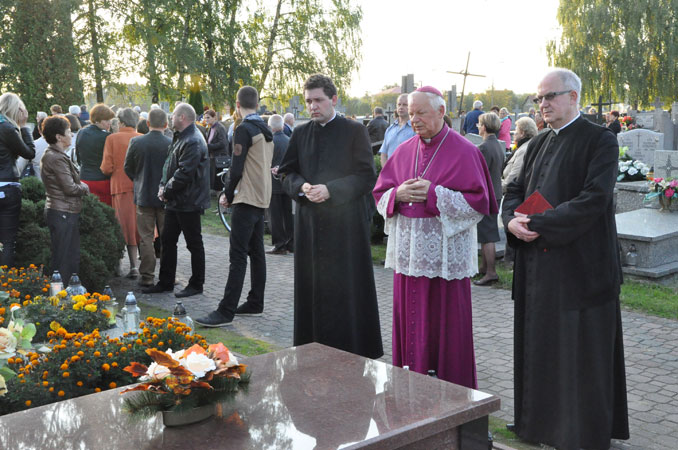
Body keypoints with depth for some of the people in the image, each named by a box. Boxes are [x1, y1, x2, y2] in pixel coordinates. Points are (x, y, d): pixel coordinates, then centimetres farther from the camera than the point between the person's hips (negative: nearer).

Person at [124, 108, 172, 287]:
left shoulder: (136, 143, -7)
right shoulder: (172, 144, -12)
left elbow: (128, 168, 4)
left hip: (144, 196, 1)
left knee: (146, 238, 6)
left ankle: (147, 276, 8)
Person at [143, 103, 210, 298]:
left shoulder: (193, 142, -19)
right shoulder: (179, 137, 14)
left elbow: (185, 173, -24)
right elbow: (169, 165, 19)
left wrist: (167, 191, -13)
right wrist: (163, 186, 4)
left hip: (189, 202, -10)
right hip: (175, 201, 10)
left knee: (194, 243, 2)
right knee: (167, 240, 14)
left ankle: (196, 284, 12)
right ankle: (165, 282, 24)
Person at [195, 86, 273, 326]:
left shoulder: (244, 130, -13)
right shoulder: (266, 131, 13)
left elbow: (237, 169, -17)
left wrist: (229, 195, -3)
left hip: (247, 199, -9)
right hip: (262, 198, 9)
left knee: (238, 256, -10)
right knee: (256, 252, 14)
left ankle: (226, 311, -11)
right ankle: (255, 302, 20)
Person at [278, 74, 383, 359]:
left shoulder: (355, 131, -1)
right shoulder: (300, 134, 12)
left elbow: (367, 176, -6)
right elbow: (287, 174, 13)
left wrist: (330, 190, -16)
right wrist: (303, 187, -9)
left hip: (346, 223, -4)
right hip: (310, 224, 4)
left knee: (348, 287, -1)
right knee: (313, 287, 5)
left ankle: (354, 348, 8)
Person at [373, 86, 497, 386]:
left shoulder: (463, 152, -4)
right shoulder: (404, 151, 11)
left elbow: (478, 202, -9)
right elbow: (380, 194, 14)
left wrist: (434, 194, -17)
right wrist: (399, 194, -9)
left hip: (445, 255, -5)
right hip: (408, 252, 5)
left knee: (445, 324, 1)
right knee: (410, 323, 9)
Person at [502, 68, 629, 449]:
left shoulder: (600, 140, -7)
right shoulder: (539, 144, 15)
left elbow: (594, 199, -19)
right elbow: (516, 189, 14)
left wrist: (539, 225, -19)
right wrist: (513, 219, -8)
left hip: (580, 265, -7)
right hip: (538, 265, 7)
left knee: (581, 352, 2)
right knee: (540, 346, 13)